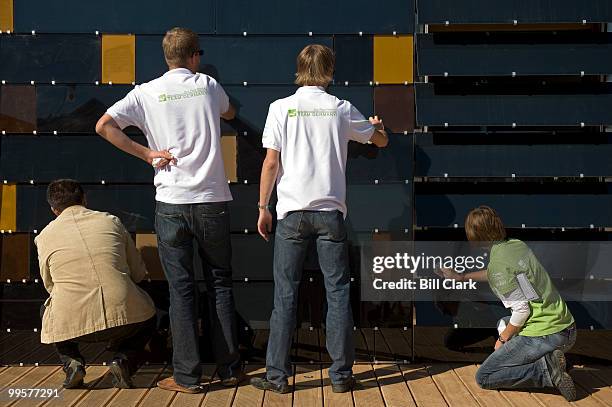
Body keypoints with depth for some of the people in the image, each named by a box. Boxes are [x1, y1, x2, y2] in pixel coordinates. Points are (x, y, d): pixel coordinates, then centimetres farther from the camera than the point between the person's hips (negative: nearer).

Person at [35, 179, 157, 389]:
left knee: (49, 306, 35)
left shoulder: (45, 236, 10)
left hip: (73, 324, 1)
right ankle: (124, 360, 8)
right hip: (125, 318, 0)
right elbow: (138, 273, 16)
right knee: (147, 313, 33)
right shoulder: (111, 221, 11)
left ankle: (72, 363, 14)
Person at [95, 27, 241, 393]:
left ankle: (188, 376, 7)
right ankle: (229, 369, 16)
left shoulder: (147, 93, 1)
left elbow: (104, 125, -9)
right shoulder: (208, 85, 5)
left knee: (181, 289, 4)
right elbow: (229, 113, 27)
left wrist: (147, 153, -3)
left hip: (172, 203, -1)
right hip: (213, 199, 1)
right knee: (221, 284, 11)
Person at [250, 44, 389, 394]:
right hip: (331, 211, 1)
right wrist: (377, 124, 41)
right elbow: (381, 141, 18)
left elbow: (271, 161, -4)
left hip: (292, 211, 0)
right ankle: (342, 374, 11)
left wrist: (263, 207, 5)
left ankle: (278, 375, 9)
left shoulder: (281, 108, 0)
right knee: (338, 293, 7)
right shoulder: (342, 109, 4)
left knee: (285, 295, 5)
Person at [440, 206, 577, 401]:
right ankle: (547, 358, 12)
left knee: (483, 378, 3)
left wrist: (502, 339, -2)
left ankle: (546, 369, -12)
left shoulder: (497, 263, -16)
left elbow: (522, 309, -19)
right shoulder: (517, 244, 10)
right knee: (503, 323, 35)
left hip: (543, 337, -8)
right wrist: (462, 277, 38)